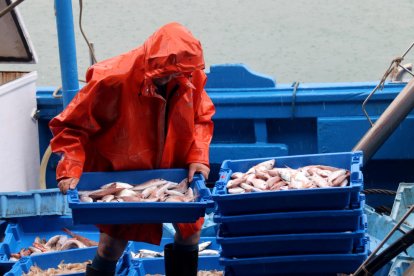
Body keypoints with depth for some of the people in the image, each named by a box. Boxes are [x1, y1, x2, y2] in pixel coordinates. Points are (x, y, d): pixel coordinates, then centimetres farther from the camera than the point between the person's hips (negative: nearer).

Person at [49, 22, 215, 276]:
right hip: (119, 173, -4)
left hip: (172, 169, 4)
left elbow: (202, 119, 1)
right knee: (114, 241, -6)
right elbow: (71, 126, -21)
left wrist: (198, 157, -14)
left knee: (191, 227, 7)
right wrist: (70, 170, -31)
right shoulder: (112, 80, -29)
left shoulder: (191, 77, -17)